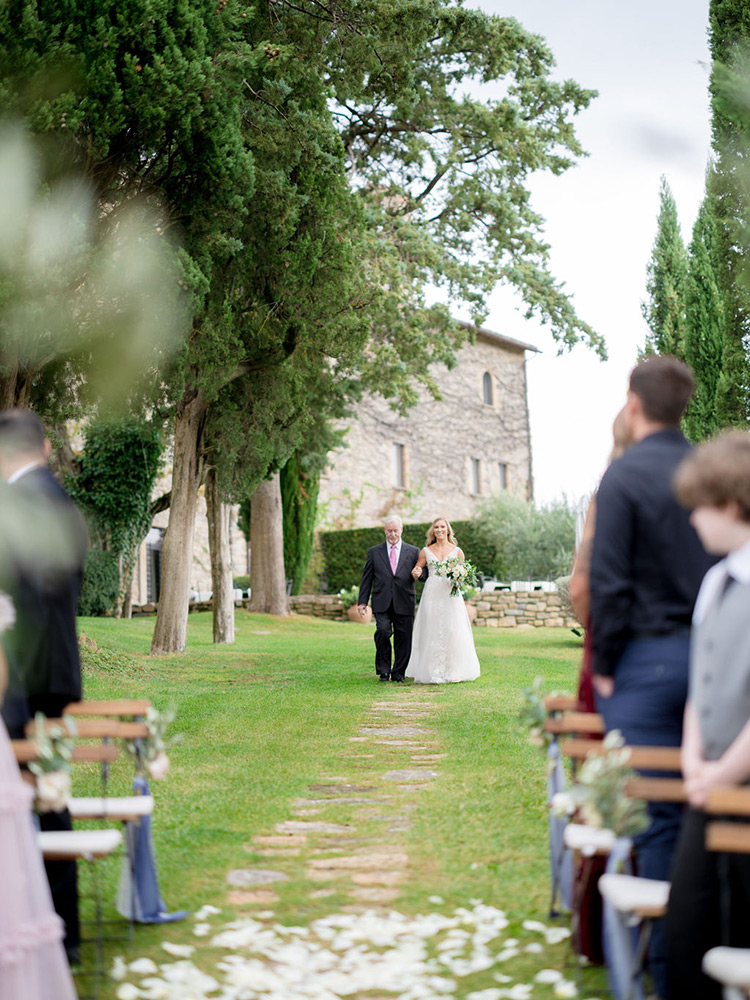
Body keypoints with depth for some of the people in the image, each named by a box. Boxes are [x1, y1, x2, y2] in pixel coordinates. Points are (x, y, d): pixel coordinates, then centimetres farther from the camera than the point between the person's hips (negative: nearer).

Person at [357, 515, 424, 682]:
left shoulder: (413, 552, 12)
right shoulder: (374, 552, 12)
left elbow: (423, 576, 12)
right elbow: (367, 579, 11)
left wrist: (419, 573, -12)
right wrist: (362, 601, 4)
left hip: (404, 604, 1)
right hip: (382, 604, -1)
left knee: (403, 639, 1)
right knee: (383, 631, -18)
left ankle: (398, 673, 15)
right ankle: (383, 670, -4)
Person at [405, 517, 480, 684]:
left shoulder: (457, 551, 8)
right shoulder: (426, 551, 9)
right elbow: (416, 569, 12)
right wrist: (416, 573, -11)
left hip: (451, 594, 0)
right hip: (432, 594, 0)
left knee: (452, 631, -5)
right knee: (432, 631, -3)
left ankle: (453, 671, 2)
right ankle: (433, 672, 1)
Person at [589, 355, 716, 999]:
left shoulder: (626, 476, -10)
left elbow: (609, 581, -13)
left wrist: (604, 665, -4)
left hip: (649, 658, -5)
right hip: (712, 656, 6)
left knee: (654, 817, 0)